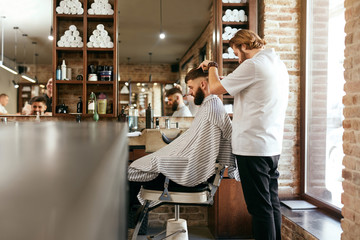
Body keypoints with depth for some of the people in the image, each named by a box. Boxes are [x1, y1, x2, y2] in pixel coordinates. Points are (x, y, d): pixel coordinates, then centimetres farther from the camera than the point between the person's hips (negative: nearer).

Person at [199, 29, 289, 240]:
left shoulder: (253, 65, -12)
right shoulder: (279, 64, 16)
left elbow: (215, 88, -9)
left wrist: (212, 66, 10)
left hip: (253, 146, -9)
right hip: (273, 146, 9)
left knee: (260, 207, -1)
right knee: (272, 203, 15)